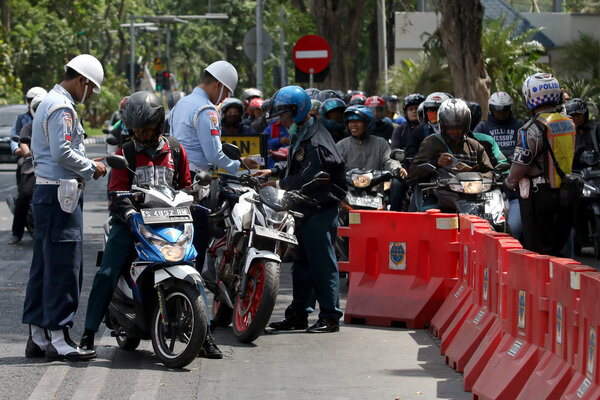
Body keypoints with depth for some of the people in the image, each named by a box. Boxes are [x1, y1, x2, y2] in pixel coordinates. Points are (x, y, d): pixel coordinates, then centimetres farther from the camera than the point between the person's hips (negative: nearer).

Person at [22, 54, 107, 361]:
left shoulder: (50, 103, 20)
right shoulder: (62, 108, -14)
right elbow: (62, 152, -22)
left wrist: (85, 166, 16)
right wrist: (91, 168, -9)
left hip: (46, 190, 11)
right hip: (60, 194, -11)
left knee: (44, 266, 11)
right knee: (63, 266, -8)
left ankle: (37, 336, 15)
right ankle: (57, 338, -8)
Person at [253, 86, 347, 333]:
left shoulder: (316, 141, -18)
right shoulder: (300, 135, 16)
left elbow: (307, 178, -24)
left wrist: (280, 185, -14)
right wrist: (273, 172, 15)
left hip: (320, 211, -11)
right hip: (305, 211, 11)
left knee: (322, 264, -7)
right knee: (302, 263, 14)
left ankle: (330, 317, -3)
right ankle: (299, 314, 21)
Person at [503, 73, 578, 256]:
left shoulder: (533, 128, -16)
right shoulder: (569, 124, 6)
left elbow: (520, 165, -13)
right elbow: (569, 158, 12)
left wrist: (509, 183, 6)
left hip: (539, 196, -7)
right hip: (567, 197, 7)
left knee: (539, 252, -2)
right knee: (556, 249, 14)